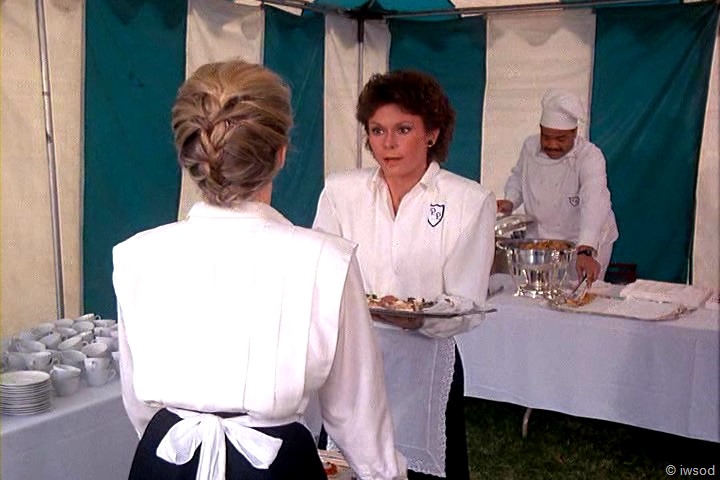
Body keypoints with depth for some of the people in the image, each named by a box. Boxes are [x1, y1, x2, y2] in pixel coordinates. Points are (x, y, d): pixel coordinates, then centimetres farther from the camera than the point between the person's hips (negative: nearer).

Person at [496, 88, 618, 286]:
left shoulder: (590, 157, -21)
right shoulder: (530, 146, -3)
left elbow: (594, 204, -35)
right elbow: (518, 177, 16)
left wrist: (585, 251, -49)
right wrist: (510, 201, -7)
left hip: (588, 245, -4)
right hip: (538, 240, 4)